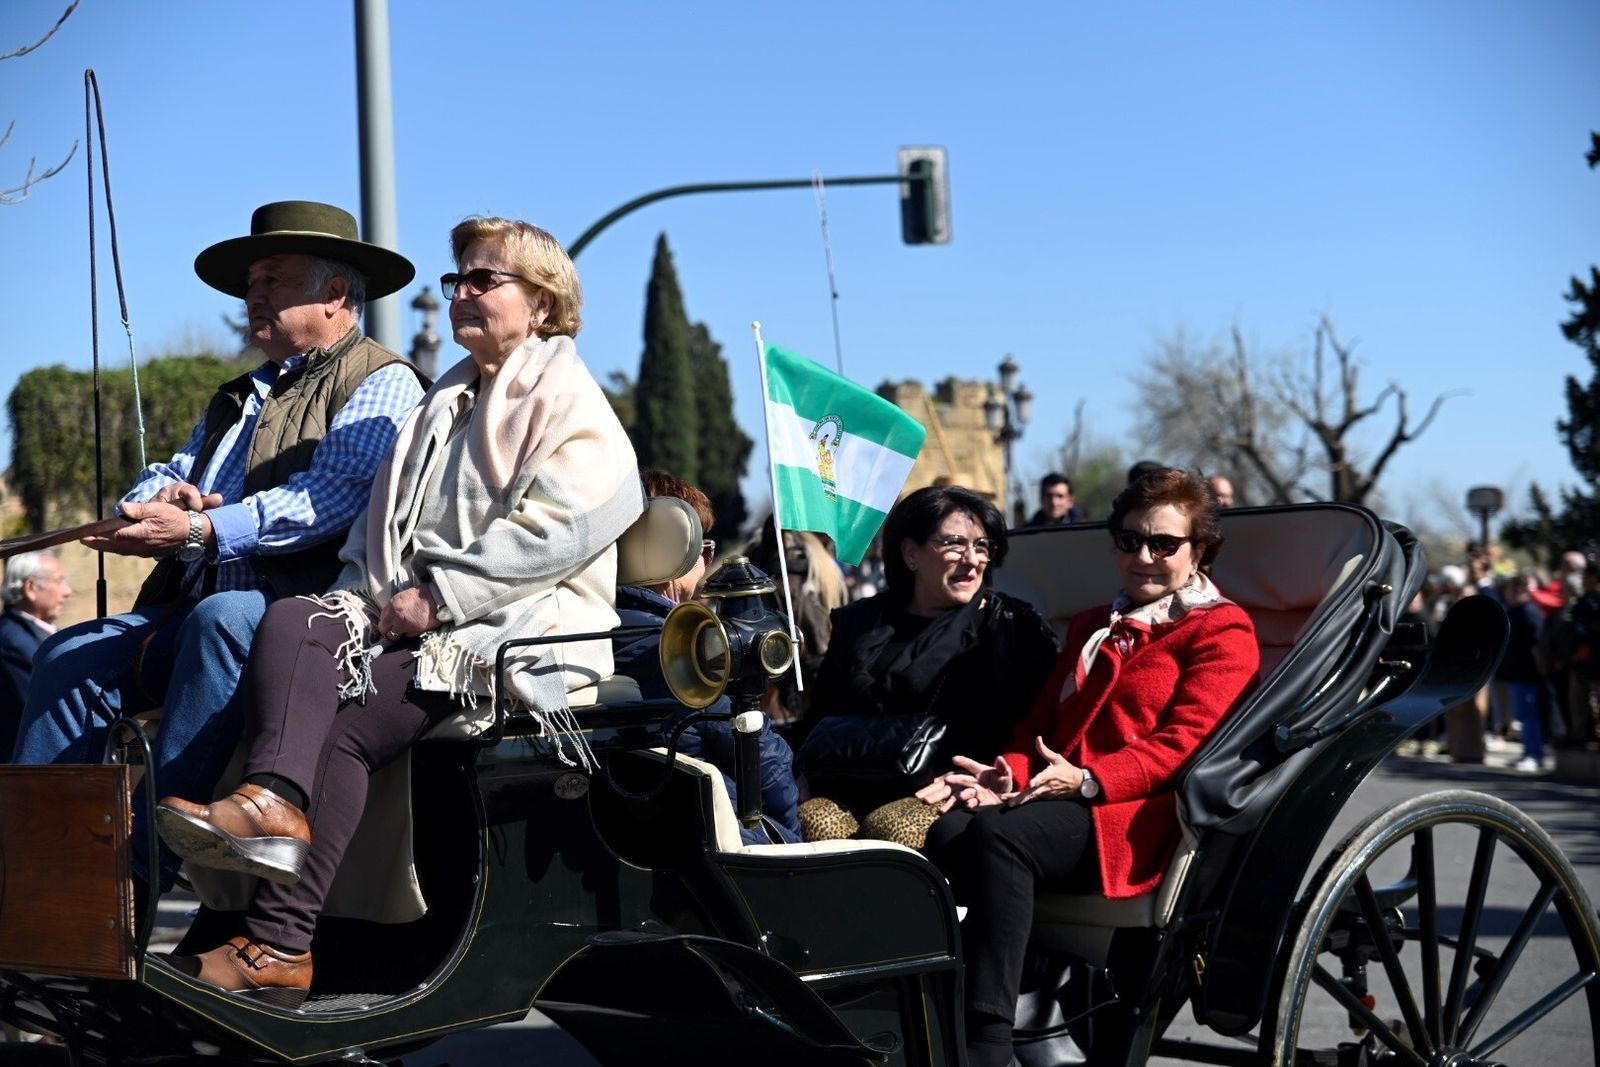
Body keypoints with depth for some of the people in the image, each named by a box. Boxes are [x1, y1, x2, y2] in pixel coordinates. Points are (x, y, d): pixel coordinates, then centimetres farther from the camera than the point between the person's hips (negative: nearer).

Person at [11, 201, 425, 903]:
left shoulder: (381, 385, 2)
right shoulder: (240, 399, 30)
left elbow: (325, 501, -15)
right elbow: (163, 480, 20)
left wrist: (199, 531, -23)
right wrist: (161, 499, -6)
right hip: (191, 604, 8)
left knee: (223, 620, -36)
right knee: (70, 658, -10)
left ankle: (143, 871, -39)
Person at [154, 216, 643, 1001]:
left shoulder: (564, 398, 3)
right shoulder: (445, 403, 30)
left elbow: (561, 524, -14)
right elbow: (384, 523, 26)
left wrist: (439, 595, -18)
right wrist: (367, 589, 3)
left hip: (514, 629, -7)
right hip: (407, 611, 7)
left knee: (349, 723, -26)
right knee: (294, 622, -23)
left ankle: (278, 946, -31)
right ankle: (274, 799, -47)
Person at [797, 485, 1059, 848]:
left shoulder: (1012, 626, 10)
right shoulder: (859, 623, 21)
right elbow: (820, 716, 22)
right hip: (855, 789, 3)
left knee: (890, 825, -34)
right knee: (812, 820, -30)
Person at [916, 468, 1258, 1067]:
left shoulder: (1221, 632, 7)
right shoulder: (1091, 627, 31)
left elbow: (1182, 745, -7)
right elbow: (1041, 725, 24)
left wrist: (1085, 779, -20)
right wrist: (1009, 773, 1)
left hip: (1139, 818, -6)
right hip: (1061, 805, 6)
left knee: (999, 832, -34)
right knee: (949, 832, -27)